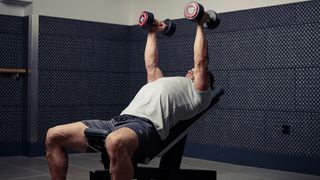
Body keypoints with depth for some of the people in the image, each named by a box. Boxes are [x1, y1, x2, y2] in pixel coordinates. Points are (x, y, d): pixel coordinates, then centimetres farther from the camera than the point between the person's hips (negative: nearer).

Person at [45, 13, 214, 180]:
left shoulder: (197, 92, 20)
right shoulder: (164, 83, 41)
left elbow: (201, 60, 11)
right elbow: (151, 64, 50)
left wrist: (200, 24, 20)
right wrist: (153, 32, 58)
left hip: (146, 126, -9)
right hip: (118, 121, 9)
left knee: (115, 143, -47)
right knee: (54, 136, -1)